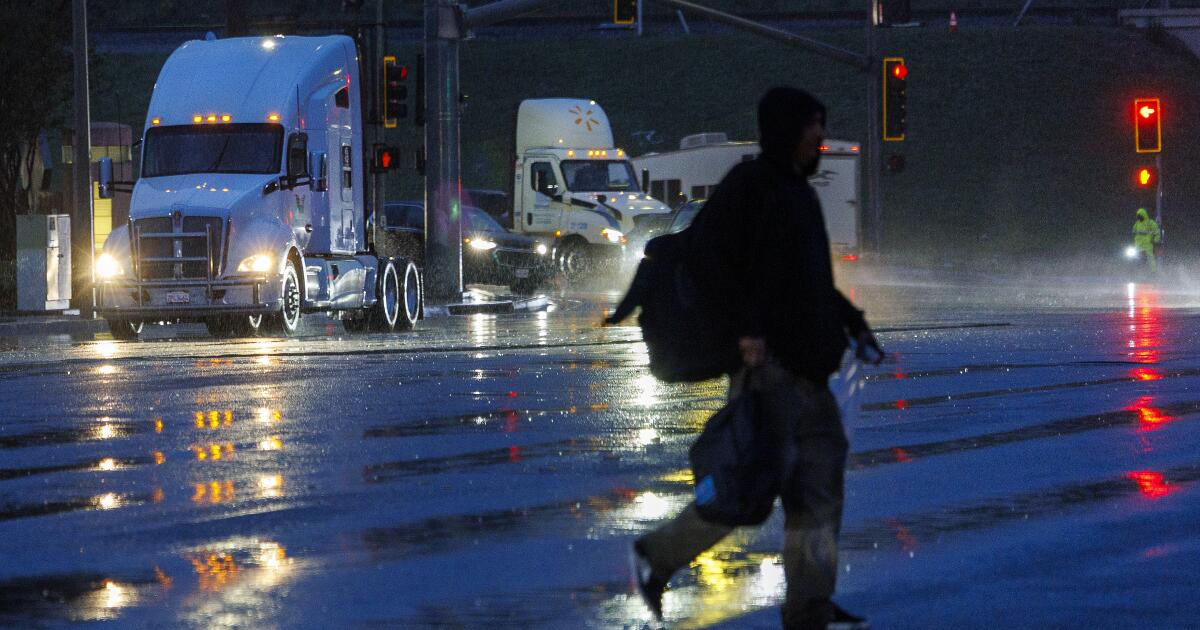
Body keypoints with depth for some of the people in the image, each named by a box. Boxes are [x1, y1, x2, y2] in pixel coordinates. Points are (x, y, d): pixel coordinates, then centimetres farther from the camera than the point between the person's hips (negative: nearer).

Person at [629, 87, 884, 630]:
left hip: (807, 365, 9)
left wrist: (852, 322, 17)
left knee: (820, 481, 4)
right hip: (766, 359, -9)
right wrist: (743, 325, -22)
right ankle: (658, 555, 2)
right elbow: (706, 252, -18)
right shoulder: (749, 184, -9)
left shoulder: (799, 193, 18)